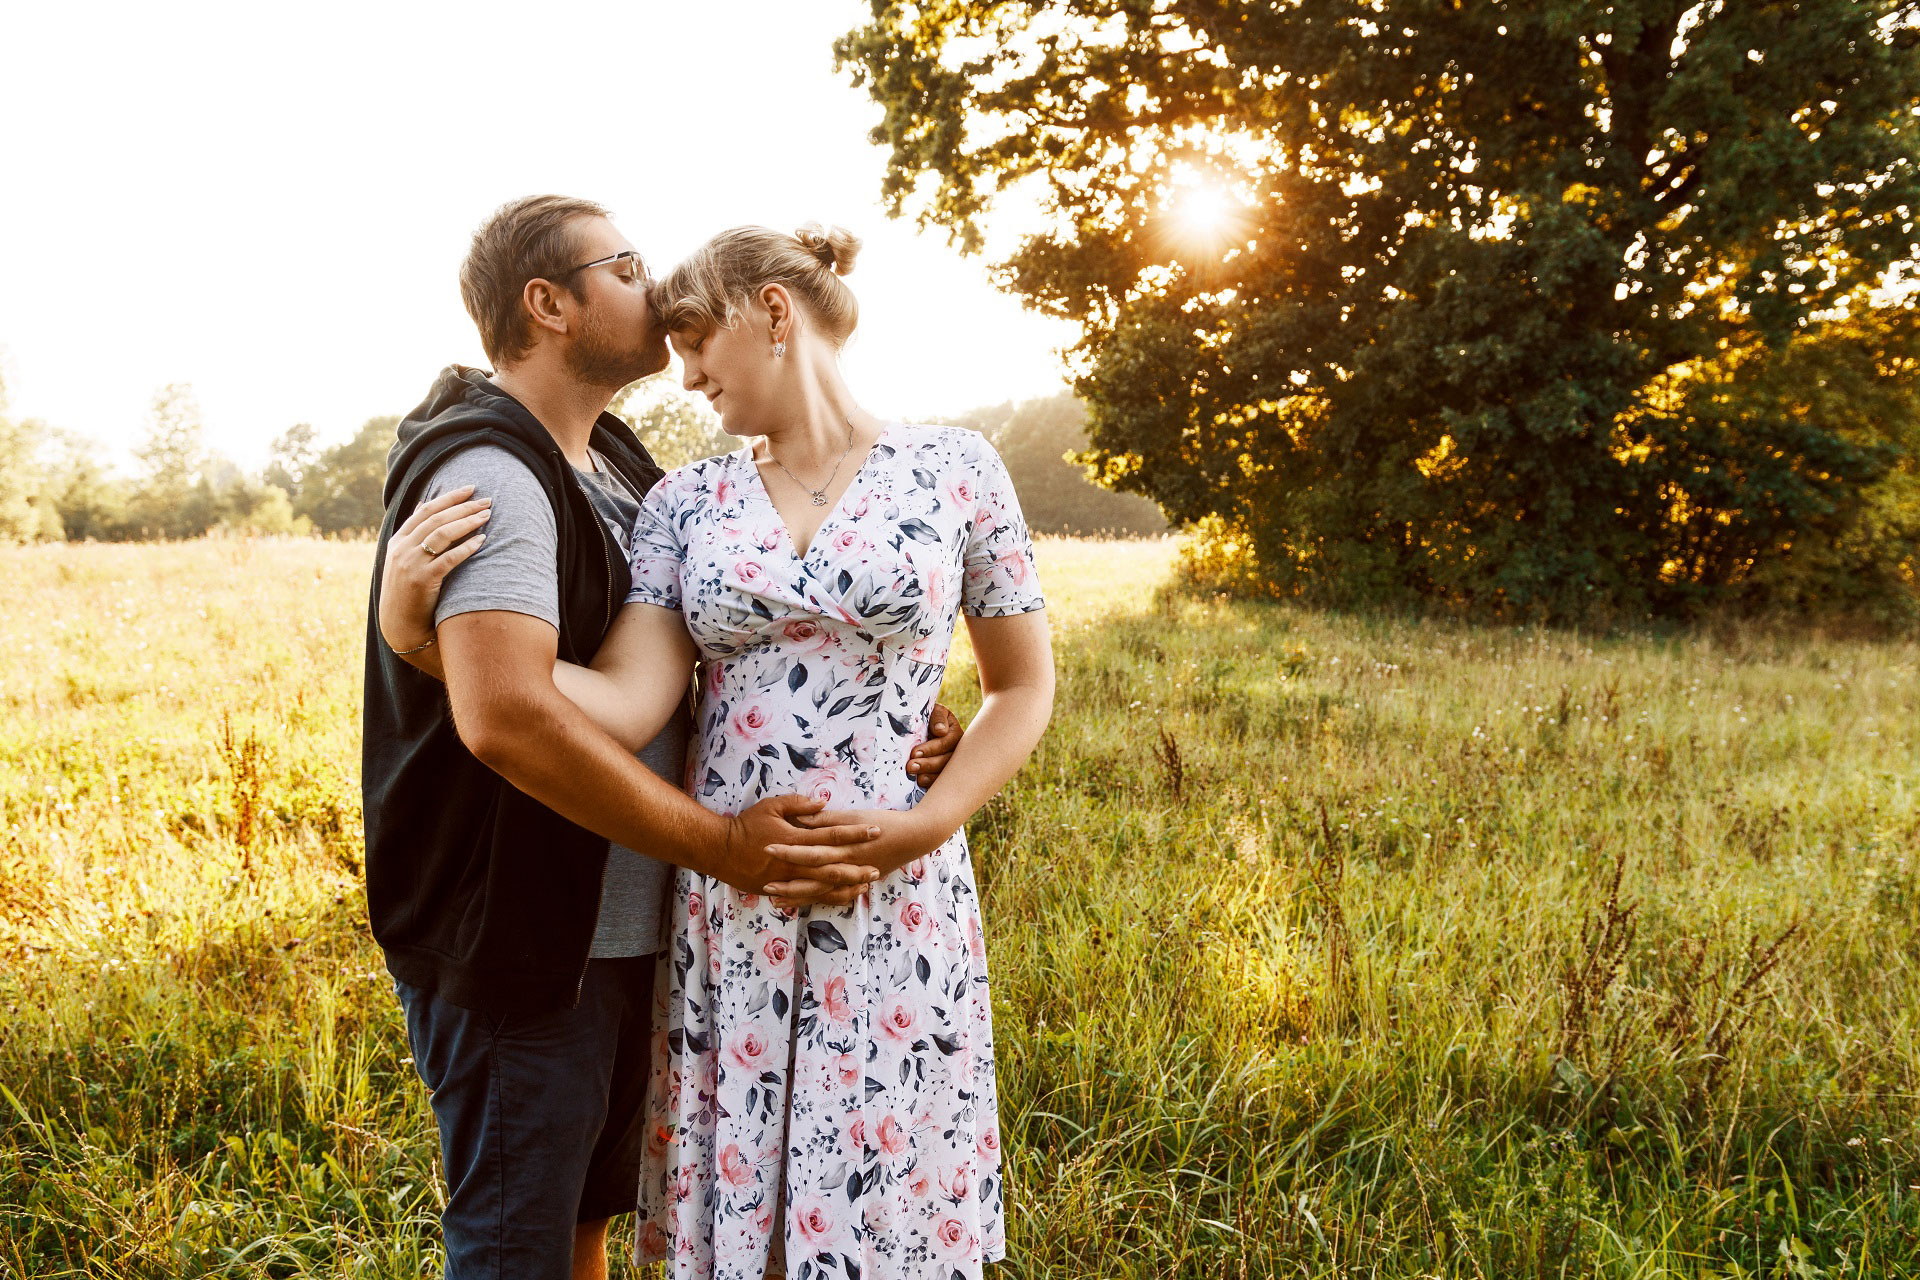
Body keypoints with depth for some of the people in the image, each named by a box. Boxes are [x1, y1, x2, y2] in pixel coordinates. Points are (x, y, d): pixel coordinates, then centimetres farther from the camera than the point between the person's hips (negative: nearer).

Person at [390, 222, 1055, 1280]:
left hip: (892, 906, -2)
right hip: (722, 909, 2)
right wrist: (427, 630, -22)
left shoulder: (954, 472, 0)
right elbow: (629, 703, -9)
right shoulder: (686, 503, 5)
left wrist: (921, 825, -9)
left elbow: (1023, 690, 6)